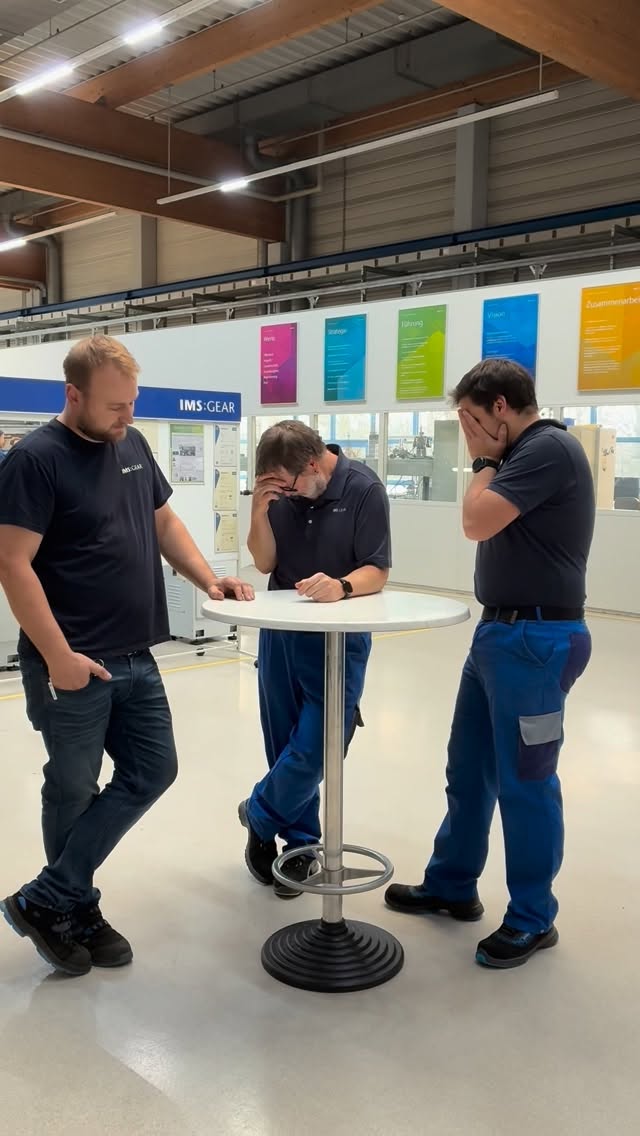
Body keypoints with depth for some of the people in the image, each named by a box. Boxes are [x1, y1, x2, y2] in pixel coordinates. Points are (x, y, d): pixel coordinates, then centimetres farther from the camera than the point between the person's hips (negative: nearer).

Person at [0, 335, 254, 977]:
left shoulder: (133, 446, 9)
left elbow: (163, 521, 19)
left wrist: (208, 580, 4)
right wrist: (58, 655, -20)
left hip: (135, 658, 8)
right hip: (73, 665, -8)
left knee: (152, 771, 9)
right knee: (73, 790, 6)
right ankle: (75, 912, 25)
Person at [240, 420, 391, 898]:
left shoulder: (364, 489, -13)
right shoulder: (281, 491, -2)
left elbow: (377, 573, -13)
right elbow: (265, 563, -1)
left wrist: (342, 587, -34)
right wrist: (260, 511, -18)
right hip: (281, 631, 4)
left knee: (312, 750, -5)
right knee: (285, 745, 10)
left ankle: (259, 816, 22)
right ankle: (302, 845, 26)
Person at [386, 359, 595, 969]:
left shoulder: (549, 447, -16)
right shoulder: (523, 453, 14)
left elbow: (477, 522, -21)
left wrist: (485, 461, -8)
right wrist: (489, 461, 10)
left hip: (536, 640, -10)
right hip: (500, 633, 10)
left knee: (524, 781, 2)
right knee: (469, 770, 17)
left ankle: (532, 918, 19)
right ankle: (451, 885, 33)